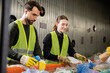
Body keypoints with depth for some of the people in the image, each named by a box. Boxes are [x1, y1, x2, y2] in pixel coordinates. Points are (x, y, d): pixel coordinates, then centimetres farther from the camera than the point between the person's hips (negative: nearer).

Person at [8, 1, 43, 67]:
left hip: (28, 65, 6)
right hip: (13, 64, -6)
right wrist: (21, 58, -30)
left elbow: (37, 48, 11)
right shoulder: (13, 26, -7)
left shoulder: (33, 29, 14)